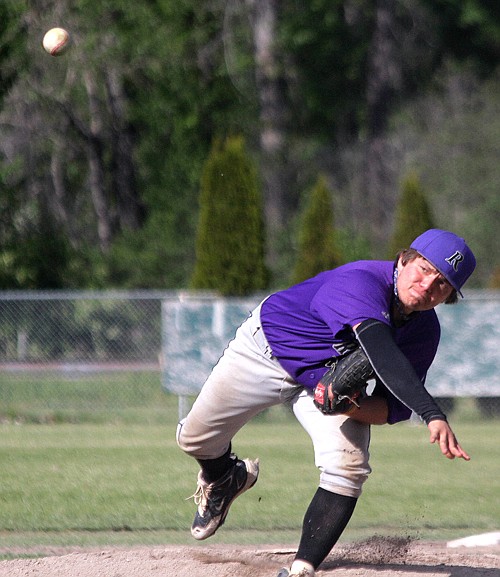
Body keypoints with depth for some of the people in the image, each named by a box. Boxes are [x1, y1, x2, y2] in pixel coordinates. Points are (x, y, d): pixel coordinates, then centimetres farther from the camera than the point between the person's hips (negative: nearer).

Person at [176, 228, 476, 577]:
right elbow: (379, 348, -58)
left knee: (348, 469, -23)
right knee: (195, 439, 5)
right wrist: (433, 414, -70)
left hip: (332, 382, 3)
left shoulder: (424, 332, -20)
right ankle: (223, 479, 42)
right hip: (268, 348, -3)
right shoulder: (361, 281, -40)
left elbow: (396, 407, -15)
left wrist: (355, 408, -40)